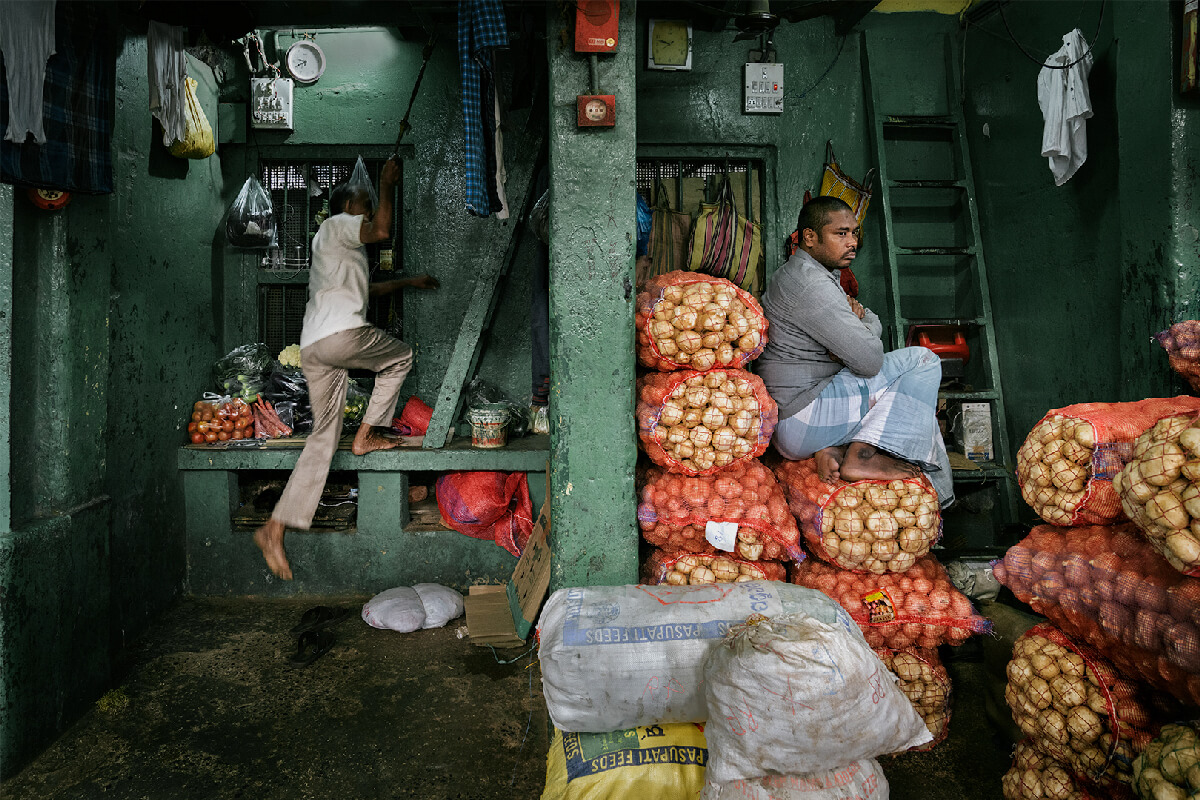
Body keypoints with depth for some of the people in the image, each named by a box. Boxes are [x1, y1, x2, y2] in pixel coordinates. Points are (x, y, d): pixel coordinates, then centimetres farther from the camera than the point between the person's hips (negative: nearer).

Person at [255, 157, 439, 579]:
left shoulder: (343, 251, 35)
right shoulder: (337, 225, 8)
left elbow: (368, 289, 47)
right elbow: (382, 230, -11)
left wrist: (409, 281, 53)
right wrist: (386, 186, 4)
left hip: (312, 350, 9)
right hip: (341, 334, -9)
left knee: (323, 438, 6)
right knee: (400, 356, 16)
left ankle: (275, 528, 2)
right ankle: (366, 435, 10)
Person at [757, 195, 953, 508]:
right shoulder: (810, 283, -17)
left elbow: (875, 323, 22)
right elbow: (871, 361, -20)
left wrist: (860, 317, -2)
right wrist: (865, 328, 2)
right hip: (801, 420, -10)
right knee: (923, 361, -5)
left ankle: (834, 449, 3)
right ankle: (863, 456, -11)